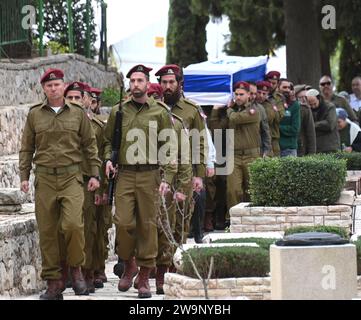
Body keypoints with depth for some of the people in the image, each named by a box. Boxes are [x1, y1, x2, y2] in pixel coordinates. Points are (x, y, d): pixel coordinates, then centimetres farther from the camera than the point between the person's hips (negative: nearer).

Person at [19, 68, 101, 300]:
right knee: (47, 232, 1)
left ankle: (76, 268, 3)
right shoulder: (35, 115, 10)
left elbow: (90, 146, 10)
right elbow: (27, 148, 13)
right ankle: (53, 283, 7)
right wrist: (24, 175, 5)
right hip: (44, 178, 2)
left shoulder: (78, 114, 7)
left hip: (71, 177, -2)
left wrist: (95, 174, 4)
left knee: (73, 224, -19)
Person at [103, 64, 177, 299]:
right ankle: (129, 265, 16)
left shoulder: (160, 112, 3)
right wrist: (108, 159, 1)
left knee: (148, 226, 0)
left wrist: (167, 178, -6)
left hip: (150, 176, -2)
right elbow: (108, 140, 21)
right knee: (123, 222, -8)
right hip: (124, 175, 2)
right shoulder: (118, 111, 10)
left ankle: (145, 278, 8)